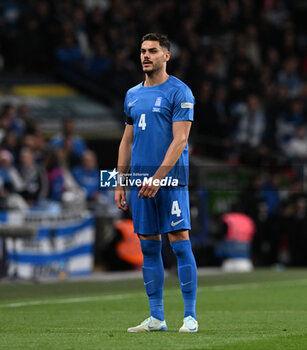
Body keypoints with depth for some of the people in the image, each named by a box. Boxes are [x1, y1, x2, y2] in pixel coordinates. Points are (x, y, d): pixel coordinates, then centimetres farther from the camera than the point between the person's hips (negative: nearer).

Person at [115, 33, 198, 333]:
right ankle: (156, 317, 11)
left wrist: (158, 177, -19)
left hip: (171, 180, -6)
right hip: (140, 181, 6)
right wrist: (120, 182, 13)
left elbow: (179, 140, -11)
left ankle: (190, 316, -6)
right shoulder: (133, 95, 16)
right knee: (148, 247, 6)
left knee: (180, 243, -8)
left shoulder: (178, 92, -4)